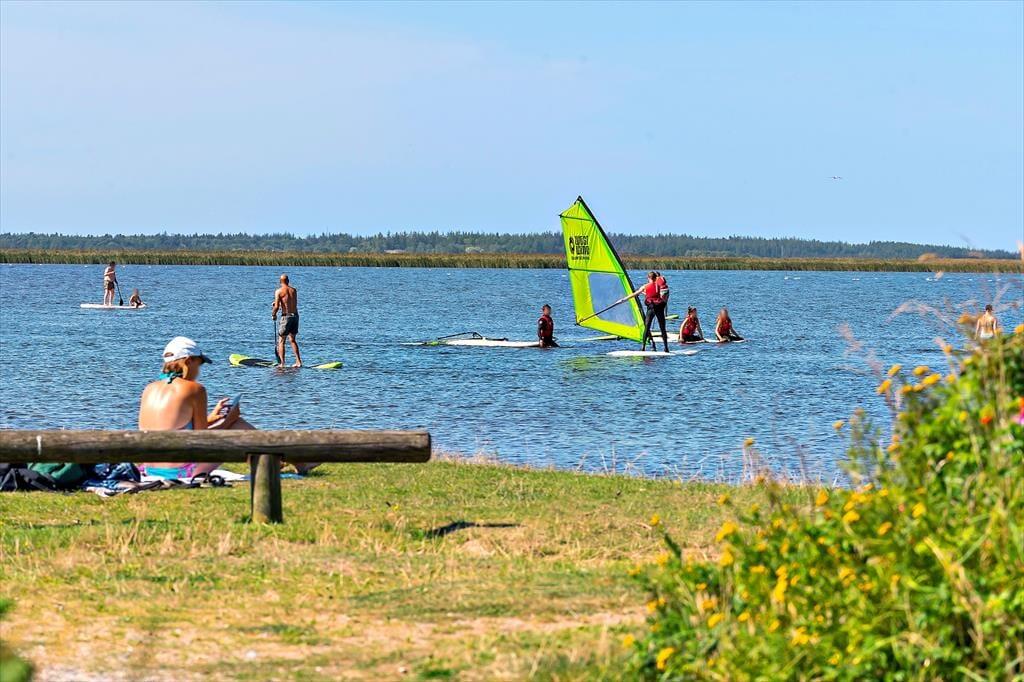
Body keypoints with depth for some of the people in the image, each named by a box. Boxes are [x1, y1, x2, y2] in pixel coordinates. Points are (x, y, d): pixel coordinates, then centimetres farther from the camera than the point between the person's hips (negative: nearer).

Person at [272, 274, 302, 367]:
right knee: (292, 340, 18)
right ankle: (298, 362, 11)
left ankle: (281, 363, -3)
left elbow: (276, 307, -13)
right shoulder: (294, 290, 9)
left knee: (281, 341, 4)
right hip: (295, 315, 5)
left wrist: (273, 315, 6)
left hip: (286, 316, -5)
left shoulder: (279, 291, -8)